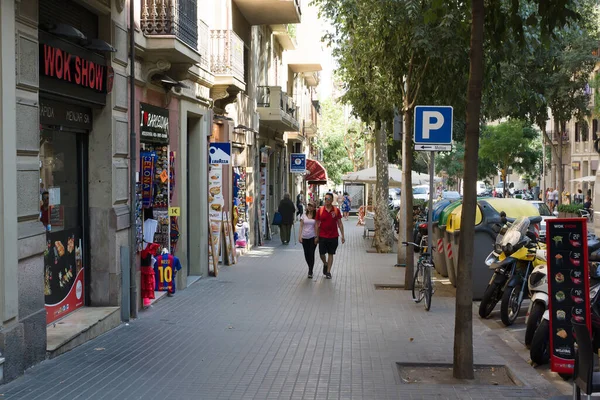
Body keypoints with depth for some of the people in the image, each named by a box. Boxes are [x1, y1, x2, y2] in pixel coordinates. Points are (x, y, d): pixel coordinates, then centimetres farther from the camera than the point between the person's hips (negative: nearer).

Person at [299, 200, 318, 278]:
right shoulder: (303, 216, 5)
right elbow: (301, 226, 5)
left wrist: (317, 237, -6)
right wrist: (300, 236, -3)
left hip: (312, 237, -3)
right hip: (304, 237, 3)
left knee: (311, 254, -7)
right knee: (306, 254, 8)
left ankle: (310, 272, 0)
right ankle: (310, 268, 30)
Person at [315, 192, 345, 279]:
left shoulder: (336, 210, -3)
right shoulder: (320, 210, -4)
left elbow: (340, 223, 2)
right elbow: (317, 224, 2)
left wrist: (342, 236, -1)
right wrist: (316, 237, 1)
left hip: (333, 236, 0)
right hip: (322, 236, 0)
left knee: (331, 254, 7)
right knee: (322, 254, 3)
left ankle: (328, 271, 17)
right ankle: (325, 264, 34)